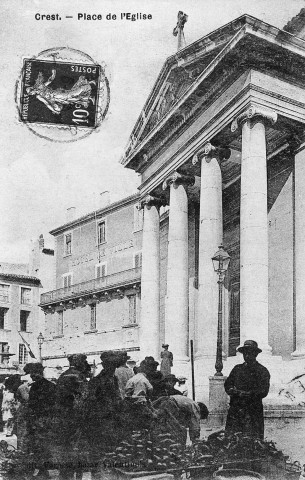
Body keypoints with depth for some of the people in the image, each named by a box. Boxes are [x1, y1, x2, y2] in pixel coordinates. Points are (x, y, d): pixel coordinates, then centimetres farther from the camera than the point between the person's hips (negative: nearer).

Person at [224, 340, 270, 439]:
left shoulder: (262, 371, 3)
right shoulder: (237, 368, 17)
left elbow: (263, 392, -6)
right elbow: (227, 384, 13)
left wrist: (245, 394, -13)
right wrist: (233, 390, -9)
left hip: (253, 411, -4)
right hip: (235, 409, 4)